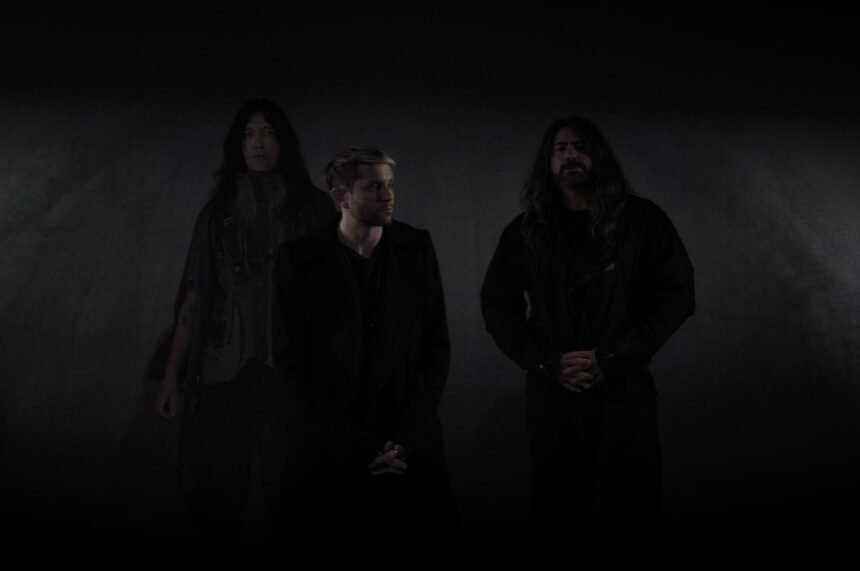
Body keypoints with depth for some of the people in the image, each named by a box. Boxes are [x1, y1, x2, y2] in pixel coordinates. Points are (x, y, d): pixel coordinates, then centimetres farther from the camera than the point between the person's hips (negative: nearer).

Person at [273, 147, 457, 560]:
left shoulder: (417, 248, 2)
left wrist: (409, 441, -5)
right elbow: (293, 365, -6)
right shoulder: (299, 260, -6)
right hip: (328, 449, -2)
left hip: (411, 450, 2)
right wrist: (356, 449, -10)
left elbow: (437, 347, 4)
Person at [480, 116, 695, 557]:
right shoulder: (524, 230, 8)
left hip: (624, 392, -2)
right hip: (551, 395, 2)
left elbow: (676, 295, -3)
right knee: (557, 518, 9)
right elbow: (498, 306, 6)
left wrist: (610, 358, -12)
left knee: (631, 518, 4)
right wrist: (547, 364, -8)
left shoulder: (641, 220, 2)